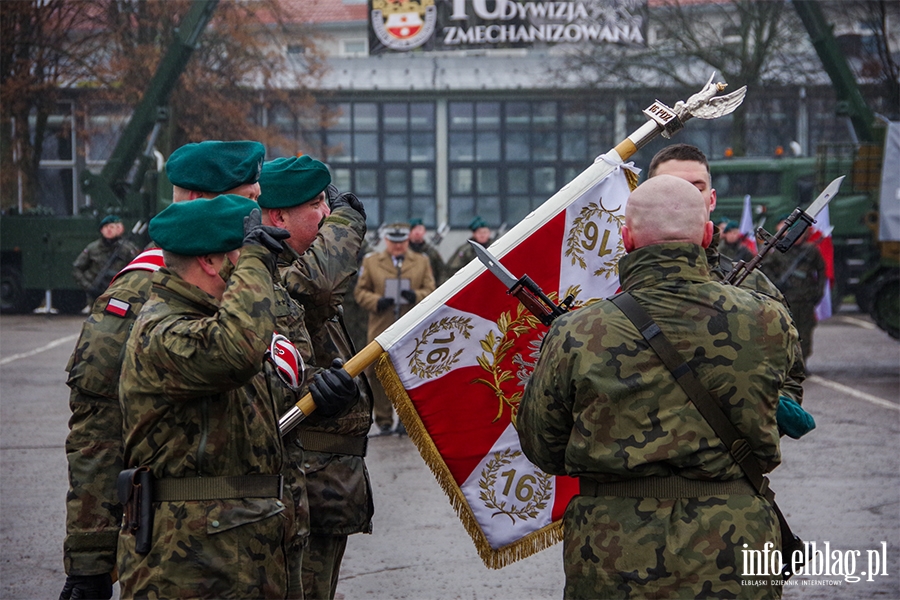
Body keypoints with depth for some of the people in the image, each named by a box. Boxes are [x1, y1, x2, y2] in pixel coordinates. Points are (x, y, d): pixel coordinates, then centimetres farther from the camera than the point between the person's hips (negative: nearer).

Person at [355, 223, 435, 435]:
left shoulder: (422, 262, 14)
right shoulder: (370, 262, 11)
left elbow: (431, 290, 9)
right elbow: (360, 291, 9)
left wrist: (416, 296, -13)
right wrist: (376, 302, -11)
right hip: (381, 330, 0)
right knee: (378, 375, -1)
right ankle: (384, 421, 10)